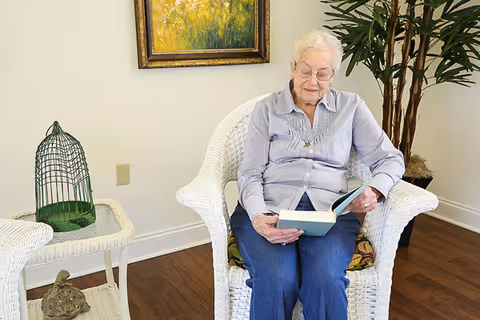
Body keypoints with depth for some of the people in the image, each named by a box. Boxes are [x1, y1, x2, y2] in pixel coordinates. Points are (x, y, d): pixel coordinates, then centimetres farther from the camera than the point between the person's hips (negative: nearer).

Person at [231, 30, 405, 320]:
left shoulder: (351, 107, 13)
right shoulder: (267, 109, 11)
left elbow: (390, 159, 13)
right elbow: (250, 173, 4)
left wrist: (374, 192, -10)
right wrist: (258, 217, -16)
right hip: (270, 208, 0)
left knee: (325, 279, -32)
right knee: (277, 280, -31)